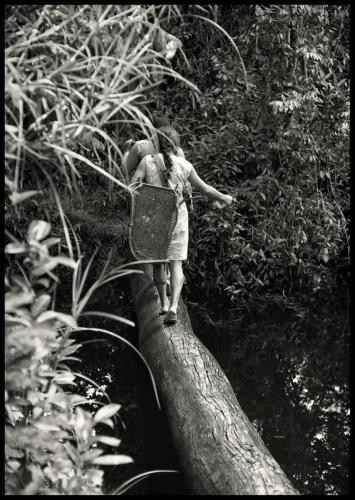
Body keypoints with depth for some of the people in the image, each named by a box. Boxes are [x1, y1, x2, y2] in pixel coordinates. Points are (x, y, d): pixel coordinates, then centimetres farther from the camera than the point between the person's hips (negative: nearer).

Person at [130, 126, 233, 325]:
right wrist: (224, 198, 22)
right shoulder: (184, 165, -3)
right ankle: (173, 307, -13)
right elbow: (204, 188, 7)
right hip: (177, 217, 0)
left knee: (158, 261, 17)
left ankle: (164, 303, 26)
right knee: (176, 263, 2)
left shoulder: (148, 161, -6)